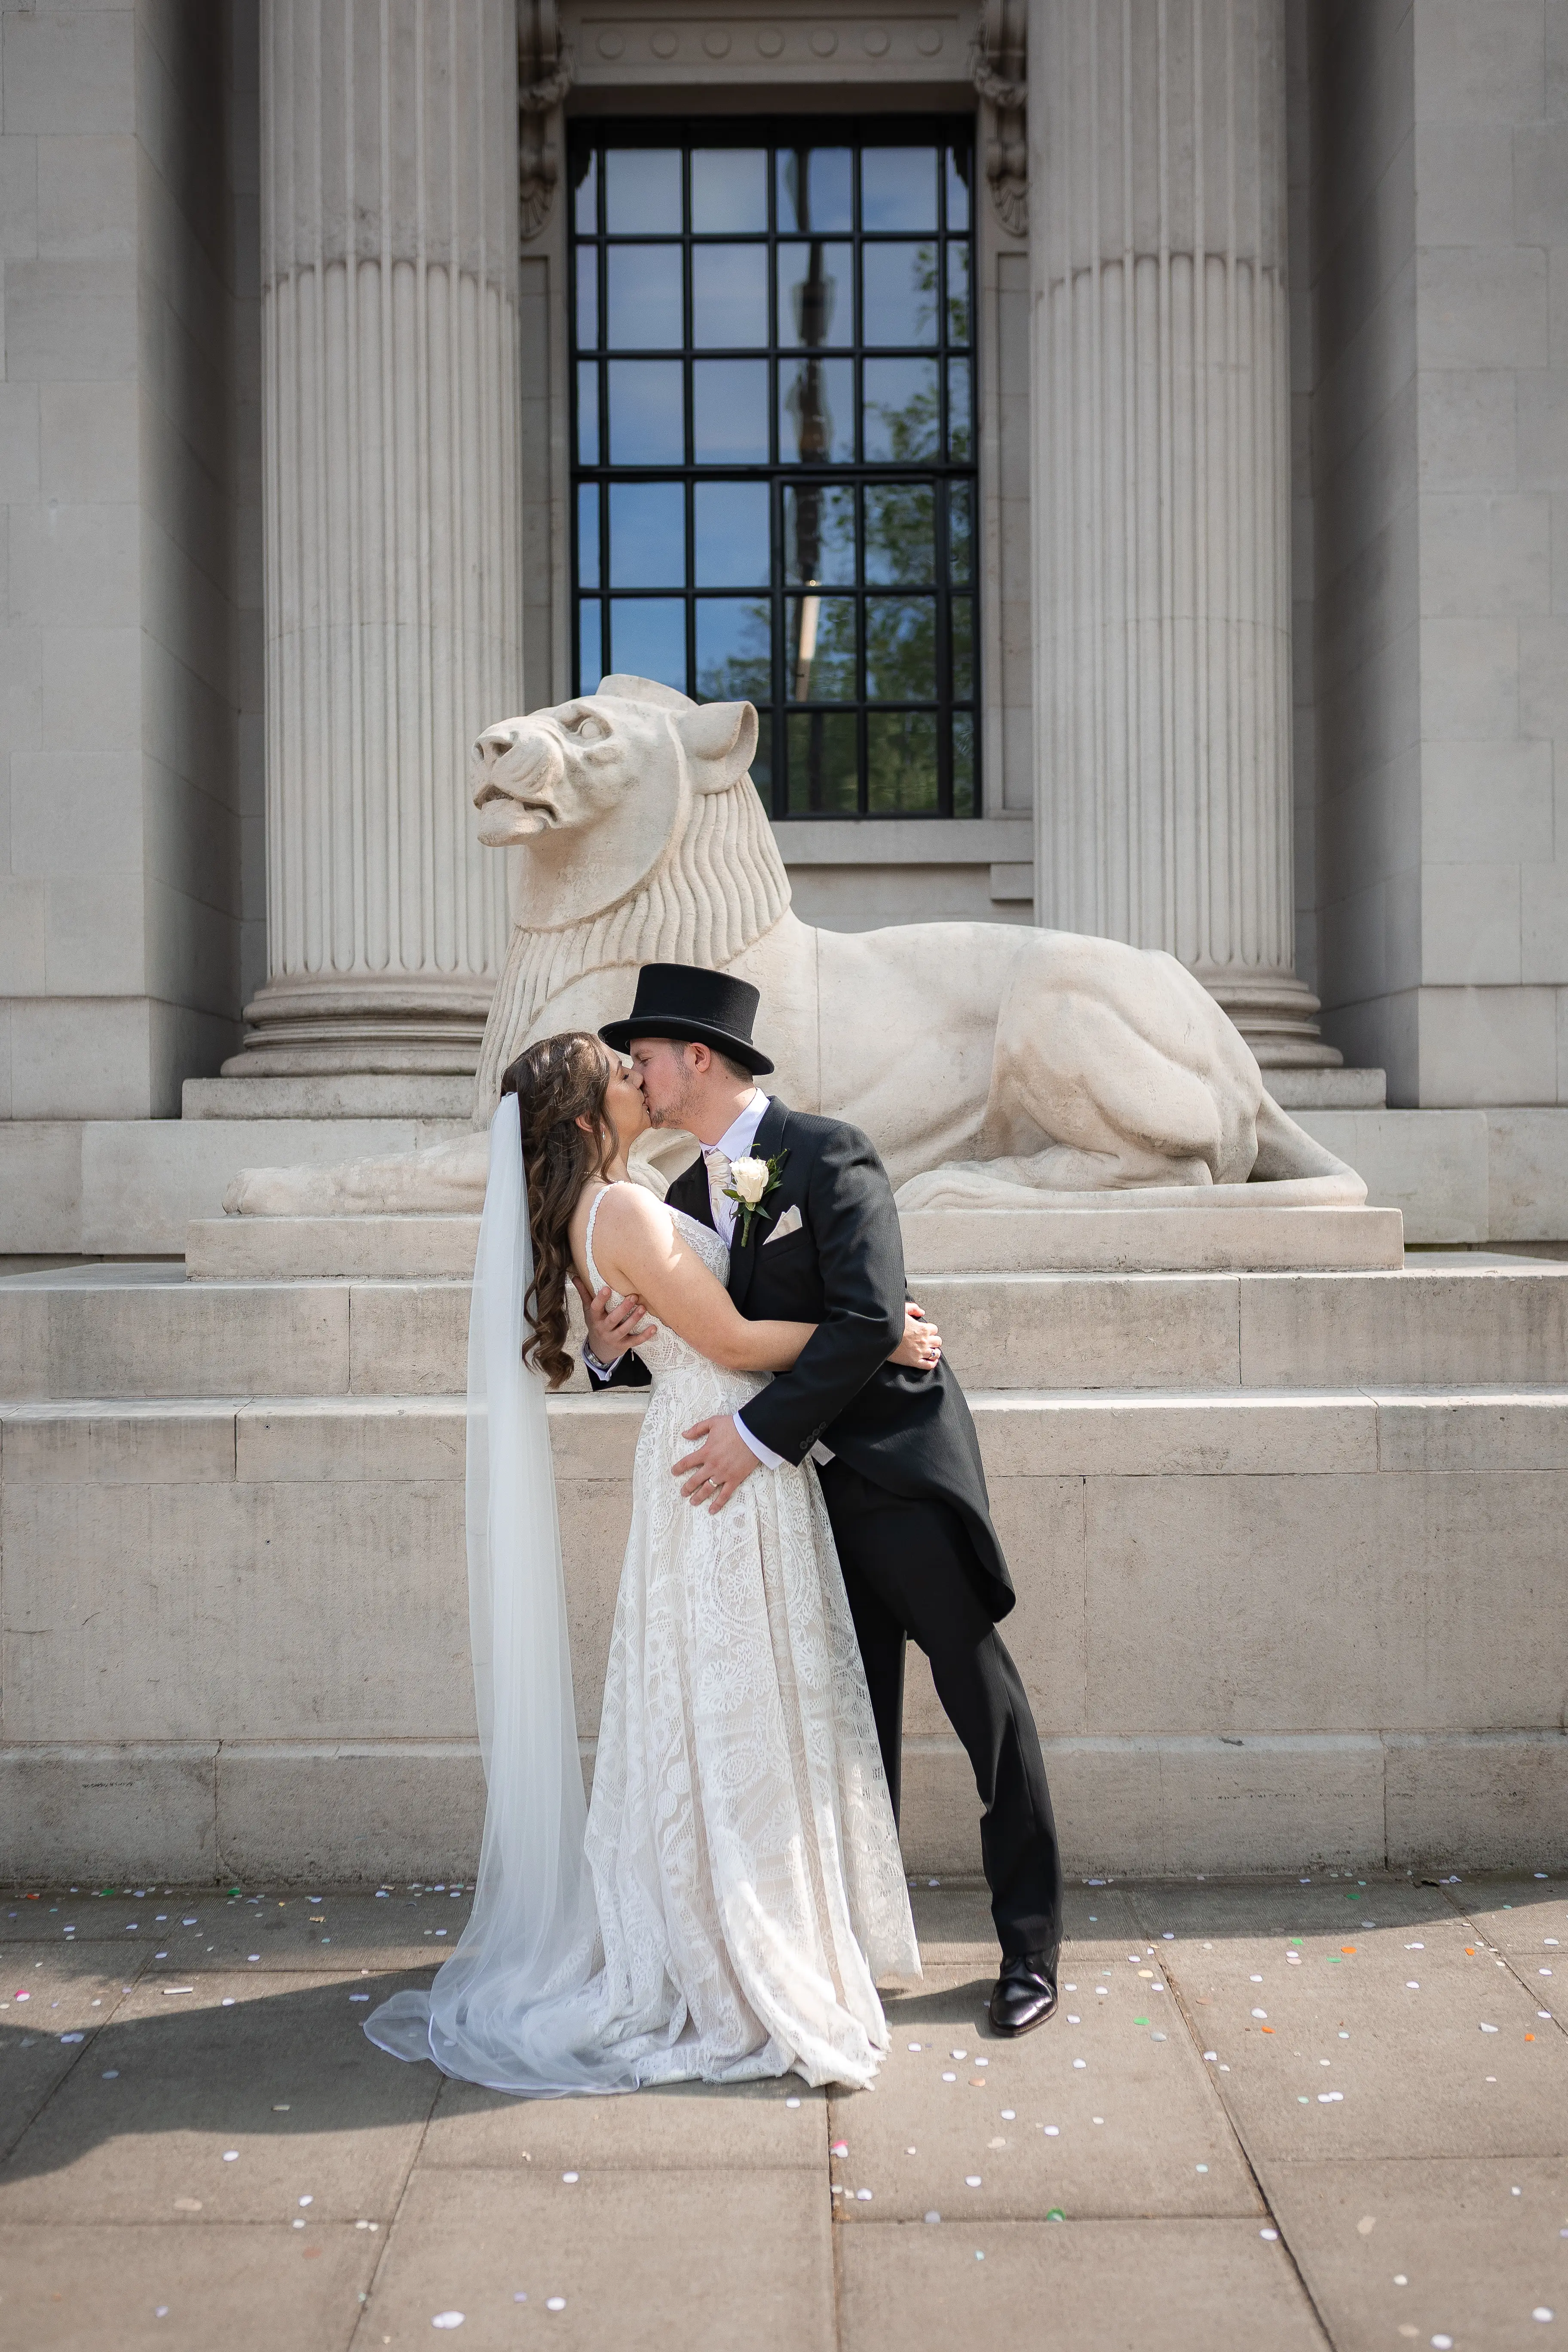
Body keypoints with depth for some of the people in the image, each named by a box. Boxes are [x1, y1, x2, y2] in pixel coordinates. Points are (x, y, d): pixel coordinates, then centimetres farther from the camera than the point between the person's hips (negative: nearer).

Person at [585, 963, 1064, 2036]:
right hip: (814, 1487, 7)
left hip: (903, 1465, -7)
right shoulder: (689, 1197, 10)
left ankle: (1031, 1949, 14)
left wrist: (760, 1431, -22)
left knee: (983, 1697, 2)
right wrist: (614, 1348, -6)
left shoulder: (829, 1153, -13)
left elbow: (869, 1319, -23)